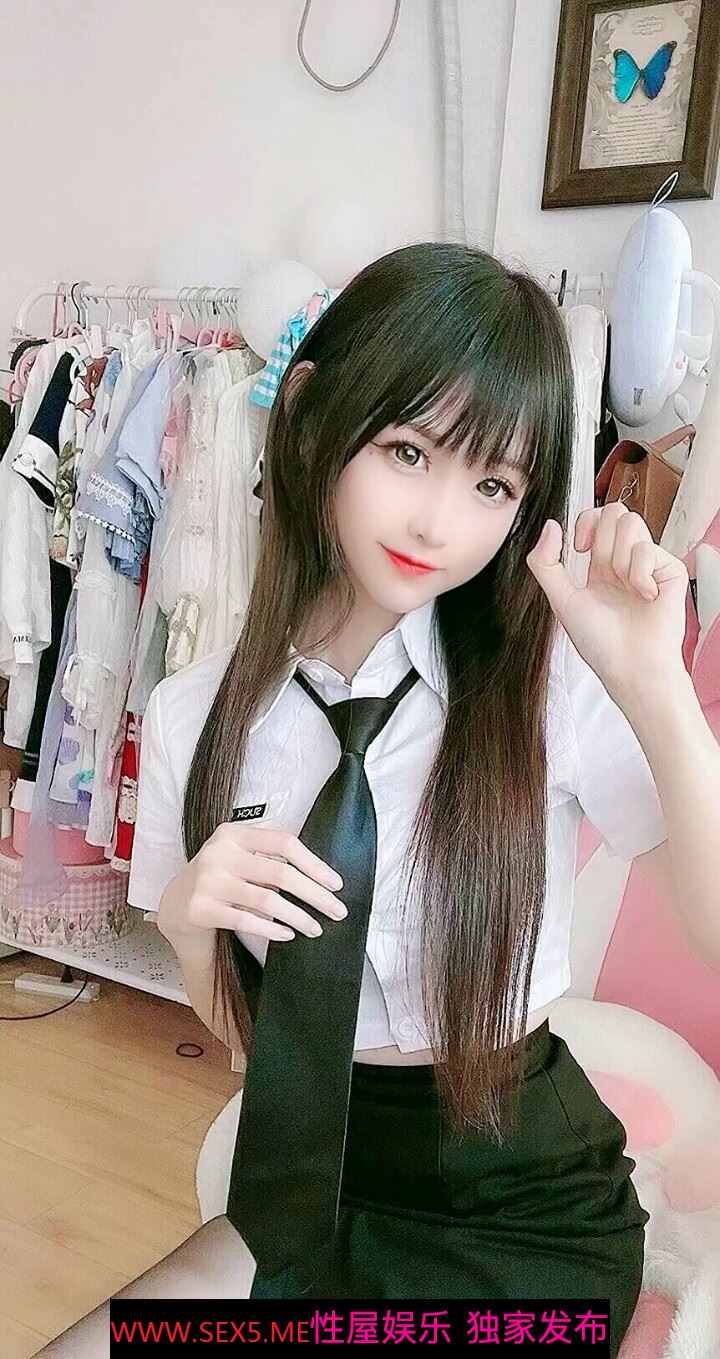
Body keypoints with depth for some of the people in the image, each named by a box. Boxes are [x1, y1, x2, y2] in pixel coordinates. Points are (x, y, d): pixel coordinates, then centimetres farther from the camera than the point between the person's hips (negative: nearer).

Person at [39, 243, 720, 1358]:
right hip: (324, 1181, 3)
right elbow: (234, 1024, 1)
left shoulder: (550, 683, -16)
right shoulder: (196, 717, -8)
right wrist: (190, 923, -19)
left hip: (526, 1211, -3)